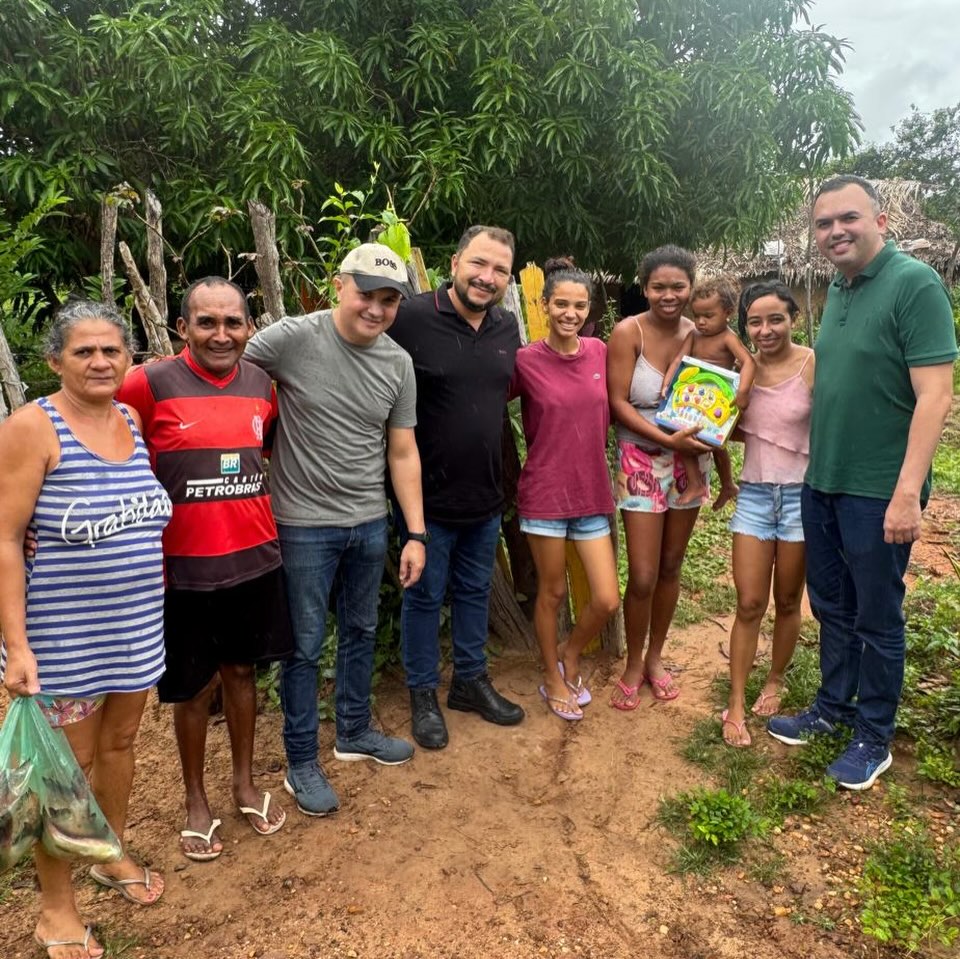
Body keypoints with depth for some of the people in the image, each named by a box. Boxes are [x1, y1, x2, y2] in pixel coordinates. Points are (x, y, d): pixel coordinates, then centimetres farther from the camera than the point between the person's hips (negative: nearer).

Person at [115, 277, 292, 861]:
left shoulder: (262, 384, 1)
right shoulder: (151, 383, -12)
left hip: (256, 557, 4)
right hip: (186, 566, -3)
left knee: (242, 670, 18)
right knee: (196, 686, 12)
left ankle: (246, 784, 39)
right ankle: (196, 802, 35)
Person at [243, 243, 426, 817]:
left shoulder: (399, 364, 0)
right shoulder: (294, 338, -15)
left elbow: (403, 453, 3)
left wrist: (416, 534, 2)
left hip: (370, 523, 5)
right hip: (305, 523, -5)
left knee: (361, 631, 20)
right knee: (306, 646, 7)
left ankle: (355, 732, 41)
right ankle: (302, 764, 26)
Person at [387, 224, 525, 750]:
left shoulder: (507, 327, 2)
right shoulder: (412, 317, -18)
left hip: (486, 493, 6)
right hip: (429, 494, -5)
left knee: (475, 592, 20)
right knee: (425, 597, 11)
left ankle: (471, 681, 39)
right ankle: (423, 694, 30)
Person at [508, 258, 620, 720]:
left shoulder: (599, 352, 2)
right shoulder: (525, 361, -10)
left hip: (591, 491, 4)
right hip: (545, 492, -4)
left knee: (607, 601, 3)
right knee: (552, 592, 11)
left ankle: (570, 656, 33)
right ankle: (552, 678, 34)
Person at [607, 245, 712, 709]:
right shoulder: (628, 332, -12)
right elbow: (617, 403, -14)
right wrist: (667, 439, -23)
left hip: (690, 459, 4)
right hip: (642, 461, -3)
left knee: (671, 567, 14)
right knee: (642, 577, -2)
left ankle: (655, 657, 34)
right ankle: (633, 665, 22)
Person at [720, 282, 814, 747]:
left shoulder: (814, 365, -10)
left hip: (801, 495, -2)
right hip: (754, 495, 2)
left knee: (787, 602, 14)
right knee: (749, 604, 4)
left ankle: (775, 681, 37)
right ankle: (736, 704, 14)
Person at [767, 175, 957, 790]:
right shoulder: (838, 291, 10)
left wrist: (907, 491, -23)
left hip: (878, 492, -7)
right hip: (822, 484, 7)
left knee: (877, 618, 8)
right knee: (832, 607, 18)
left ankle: (874, 739, 26)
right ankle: (833, 708, 36)